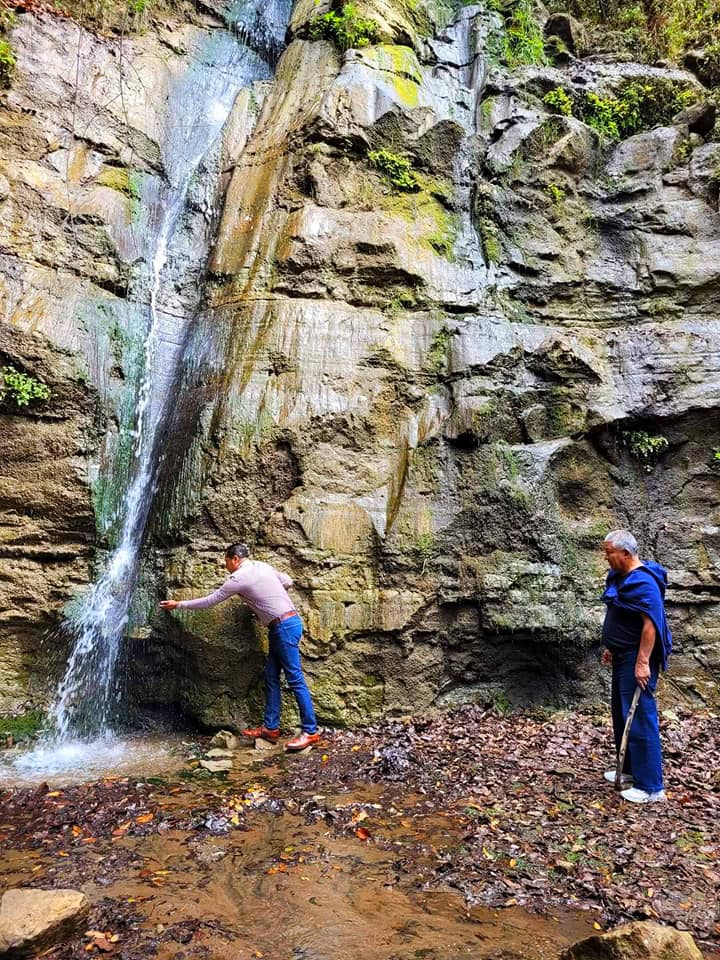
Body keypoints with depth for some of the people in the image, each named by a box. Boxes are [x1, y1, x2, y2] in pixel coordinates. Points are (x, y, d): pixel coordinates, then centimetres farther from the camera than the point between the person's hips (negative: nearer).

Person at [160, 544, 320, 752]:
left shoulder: (239, 578, -9)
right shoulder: (261, 565, 14)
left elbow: (210, 601, -1)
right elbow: (288, 581, 19)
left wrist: (178, 605, 9)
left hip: (285, 626, -9)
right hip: (285, 625, 9)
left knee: (295, 679, -7)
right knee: (271, 676, 11)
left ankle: (310, 731, -3)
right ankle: (270, 727, 15)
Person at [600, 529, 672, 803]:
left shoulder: (643, 582, -21)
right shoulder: (620, 577, 9)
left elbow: (651, 624, -25)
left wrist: (643, 663, -27)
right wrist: (612, 648, 22)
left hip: (637, 659, -10)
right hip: (623, 657, 10)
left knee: (639, 718, -6)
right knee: (621, 714, 18)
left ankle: (650, 787, 2)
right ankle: (630, 770, 31)